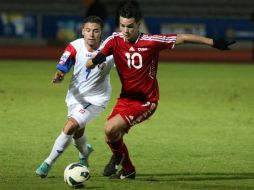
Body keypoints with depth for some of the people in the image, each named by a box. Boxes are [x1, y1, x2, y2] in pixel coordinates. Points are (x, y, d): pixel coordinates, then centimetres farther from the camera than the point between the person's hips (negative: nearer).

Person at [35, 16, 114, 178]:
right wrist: (59, 76, -39)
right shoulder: (75, 47, -15)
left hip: (96, 99, -4)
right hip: (75, 96, 4)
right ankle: (85, 153, 56)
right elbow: (62, 69, -17)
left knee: (70, 127, -19)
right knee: (78, 133, 20)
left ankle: (48, 163, -6)